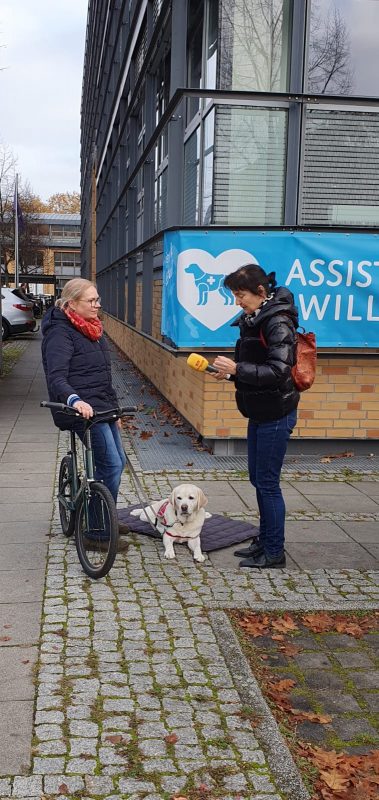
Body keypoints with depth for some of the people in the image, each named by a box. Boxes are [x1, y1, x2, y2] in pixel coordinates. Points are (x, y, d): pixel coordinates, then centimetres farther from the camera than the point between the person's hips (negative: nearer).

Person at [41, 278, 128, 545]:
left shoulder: (92, 329, 16)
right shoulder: (60, 333, -13)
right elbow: (56, 377, -25)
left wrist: (114, 409, 24)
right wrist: (75, 400, -43)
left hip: (102, 407, 9)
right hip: (82, 409, -9)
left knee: (117, 462, 15)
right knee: (110, 465, -12)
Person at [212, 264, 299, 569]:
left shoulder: (278, 323, -18)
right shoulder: (255, 320, 9)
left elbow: (278, 372, -25)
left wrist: (237, 369, -27)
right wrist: (231, 372, 1)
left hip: (275, 414, -9)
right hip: (259, 412, 9)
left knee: (268, 482, -1)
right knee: (258, 478, 17)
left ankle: (274, 552, 12)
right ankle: (265, 540, 31)